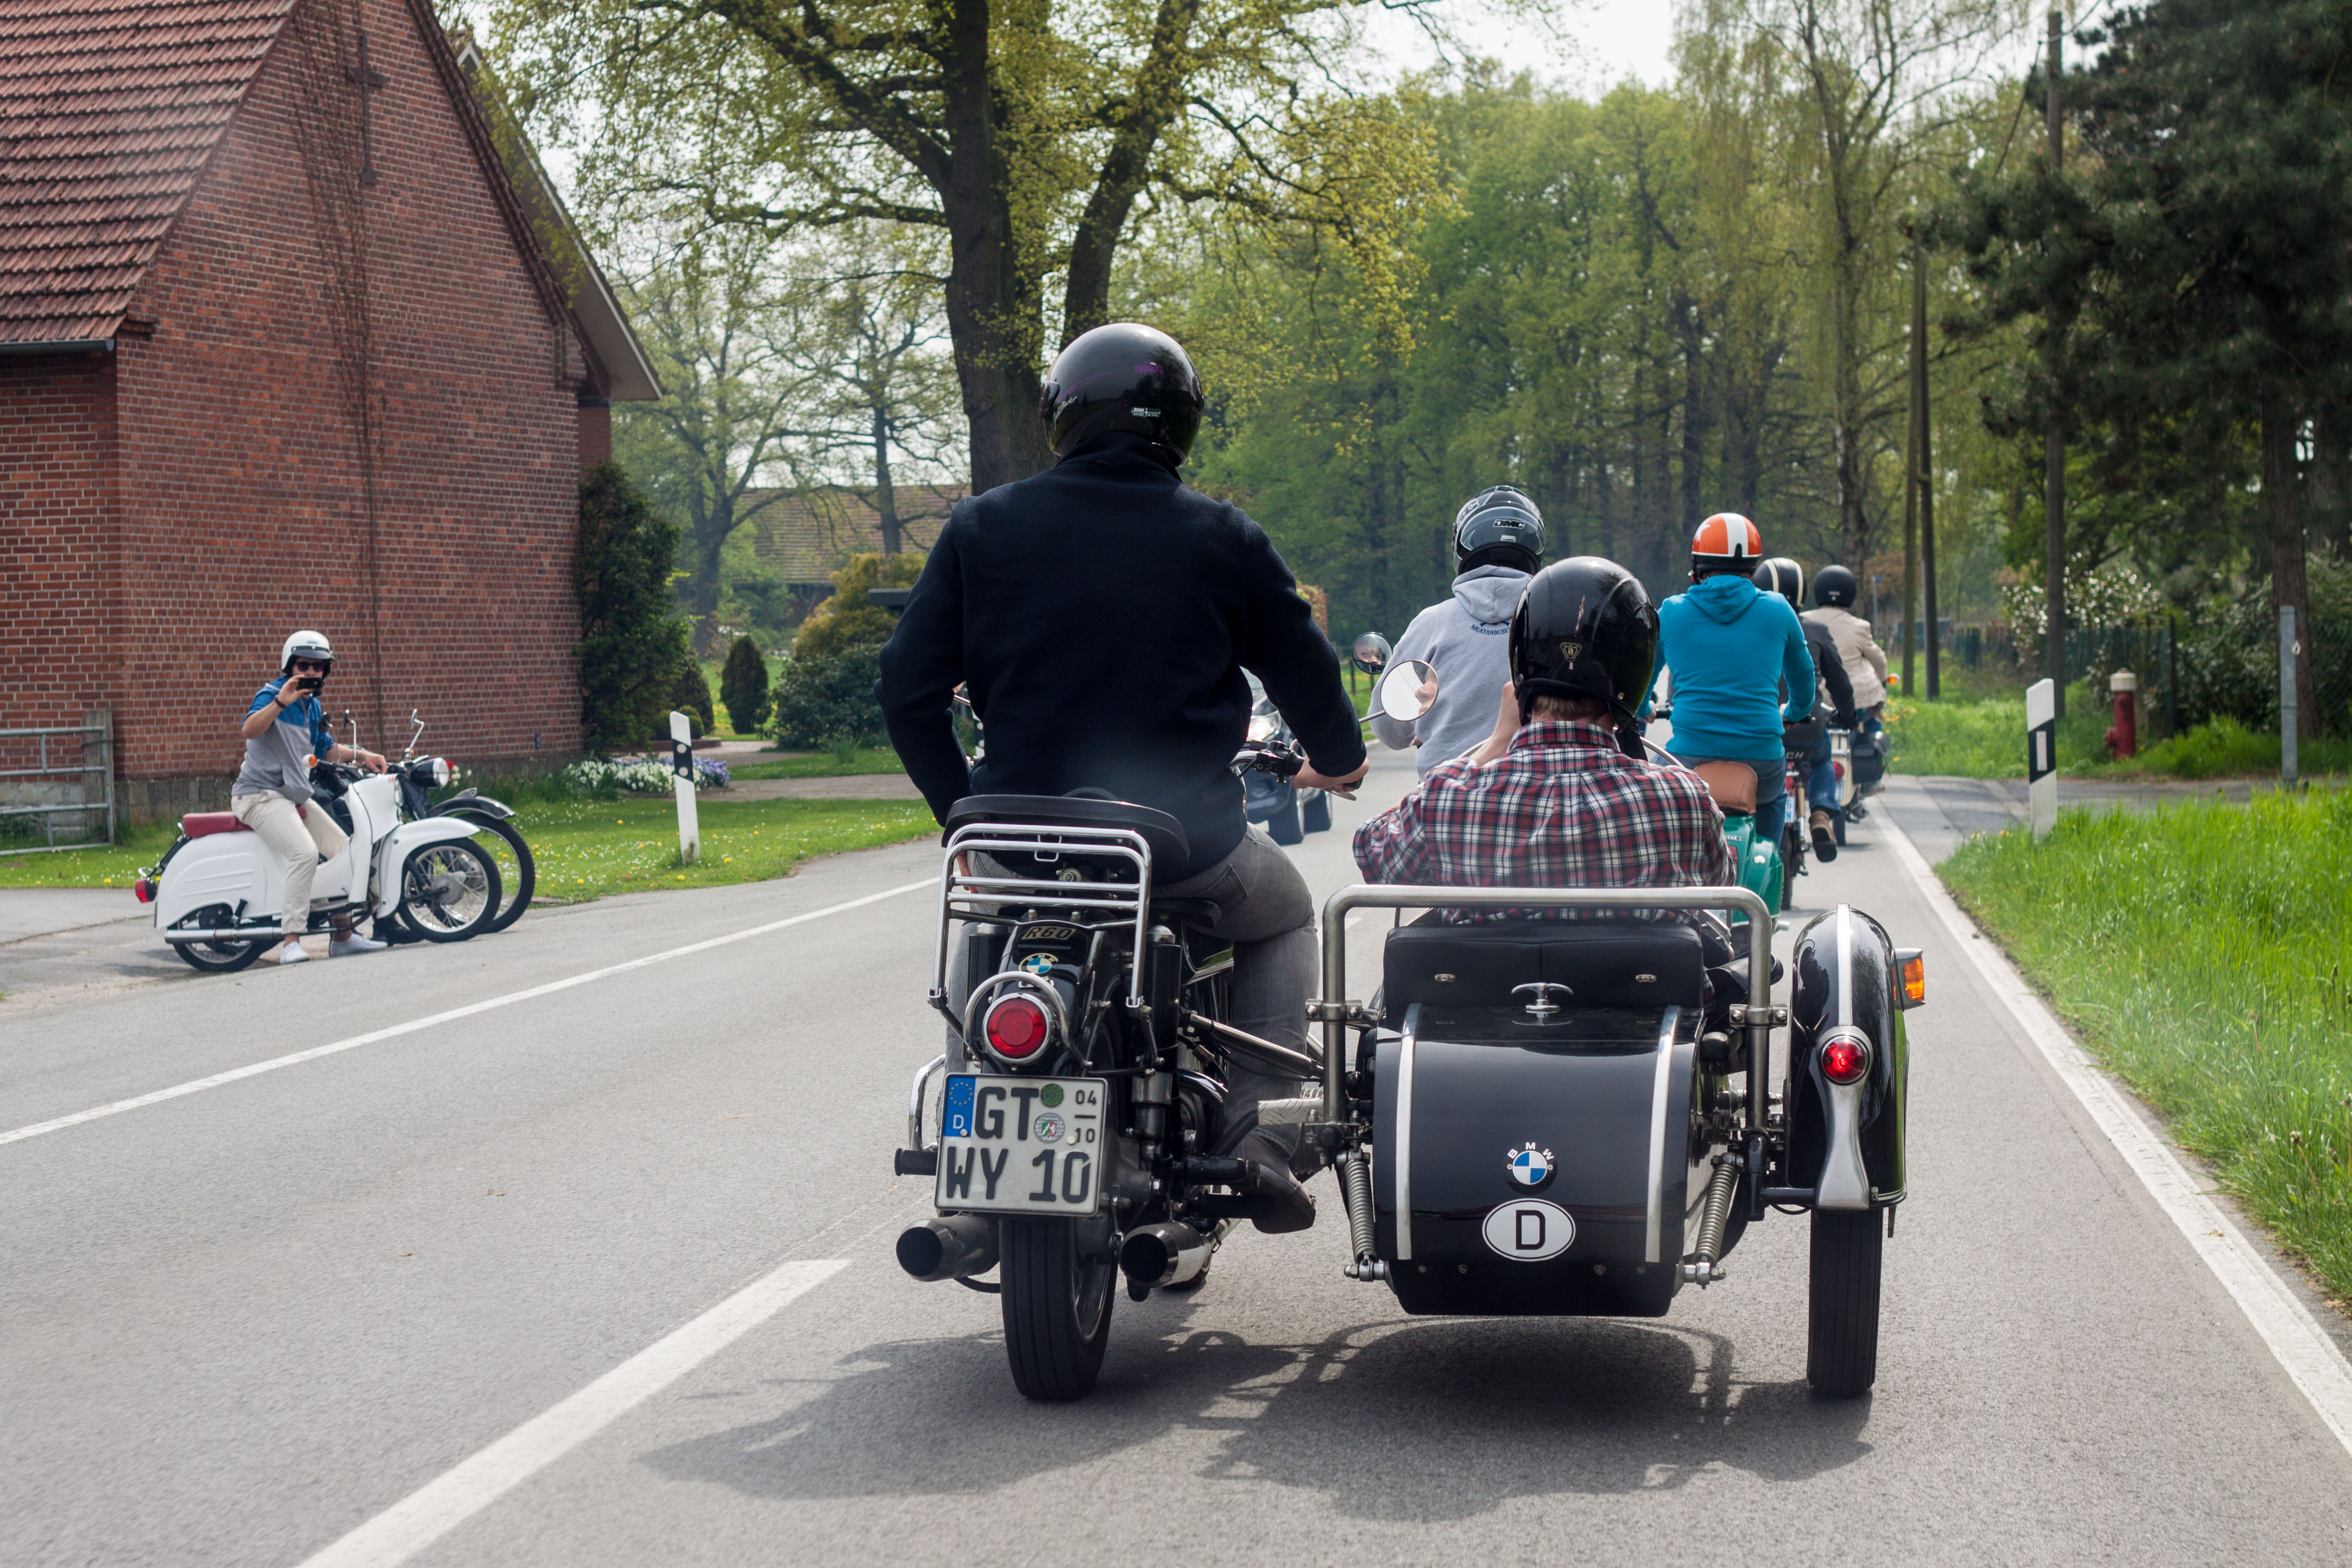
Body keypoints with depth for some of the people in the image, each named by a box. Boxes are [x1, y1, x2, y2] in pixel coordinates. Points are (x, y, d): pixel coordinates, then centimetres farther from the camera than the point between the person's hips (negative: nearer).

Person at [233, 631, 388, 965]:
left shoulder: (313, 706, 15)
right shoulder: (272, 695, -13)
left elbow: (326, 750, 27)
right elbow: (249, 730, -33)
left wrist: (361, 756, 12)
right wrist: (280, 701, -45)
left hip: (296, 797, 10)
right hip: (262, 795, -10)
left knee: (345, 850, 9)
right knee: (305, 852, -31)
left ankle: (343, 937, 19)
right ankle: (291, 942, -31)